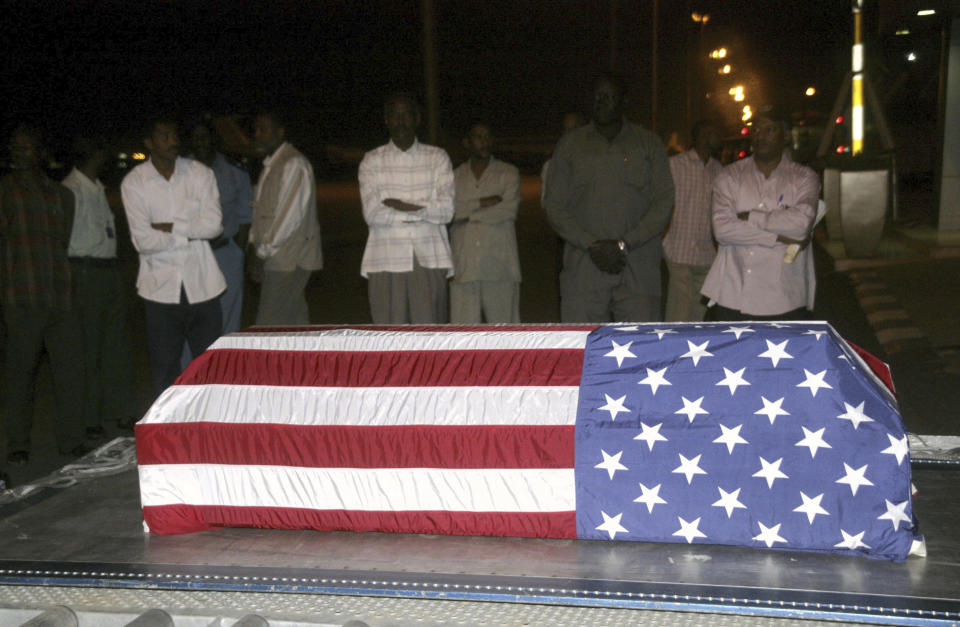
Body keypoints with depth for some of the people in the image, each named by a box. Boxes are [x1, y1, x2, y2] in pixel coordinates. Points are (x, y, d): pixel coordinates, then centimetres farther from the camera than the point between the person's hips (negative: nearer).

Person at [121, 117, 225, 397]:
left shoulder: (200, 173, 2)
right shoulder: (133, 182, -3)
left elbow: (214, 225, -9)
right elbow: (143, 241, -11)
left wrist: (168, 227, -11)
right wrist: (191, 232, -9)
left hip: (201, 282, 1)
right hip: (161, 287, -1)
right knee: (164, 367, 5)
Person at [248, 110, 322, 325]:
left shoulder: (294, 164, -12)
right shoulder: (270, 165, 18)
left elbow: (291, 214, -18)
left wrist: (264, 251, -15)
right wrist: (254, 242, 9)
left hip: (289, 259, -9)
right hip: (275, 259, 9)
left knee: (270, 324, -12)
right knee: (294, 321, 11)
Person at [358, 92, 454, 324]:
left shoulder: (437, 158, 9)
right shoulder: (372, 161, 7)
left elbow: (446, 210, -2)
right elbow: (372, 214, -5)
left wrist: (403, 206, -8)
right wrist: (423, 211, -6)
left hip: (429, 259, 0)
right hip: (386, 260, 0)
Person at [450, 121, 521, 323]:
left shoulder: (508, 173, 8)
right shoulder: (455, 176, 13)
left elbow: (509, 210, -9)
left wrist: (469, 215, -6)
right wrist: (481, 203, -10)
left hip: (499, 267, -1)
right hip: (464, 267, 1)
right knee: (463, 324, -3)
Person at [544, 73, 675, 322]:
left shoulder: (649, 144, 10)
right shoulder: (570, 145, 11)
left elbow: (664, 203, 3)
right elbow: (554, 205, 6)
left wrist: (623, 244, -9)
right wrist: (591, 245, -8)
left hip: (638, 272, 0)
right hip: (583, 270, 0)